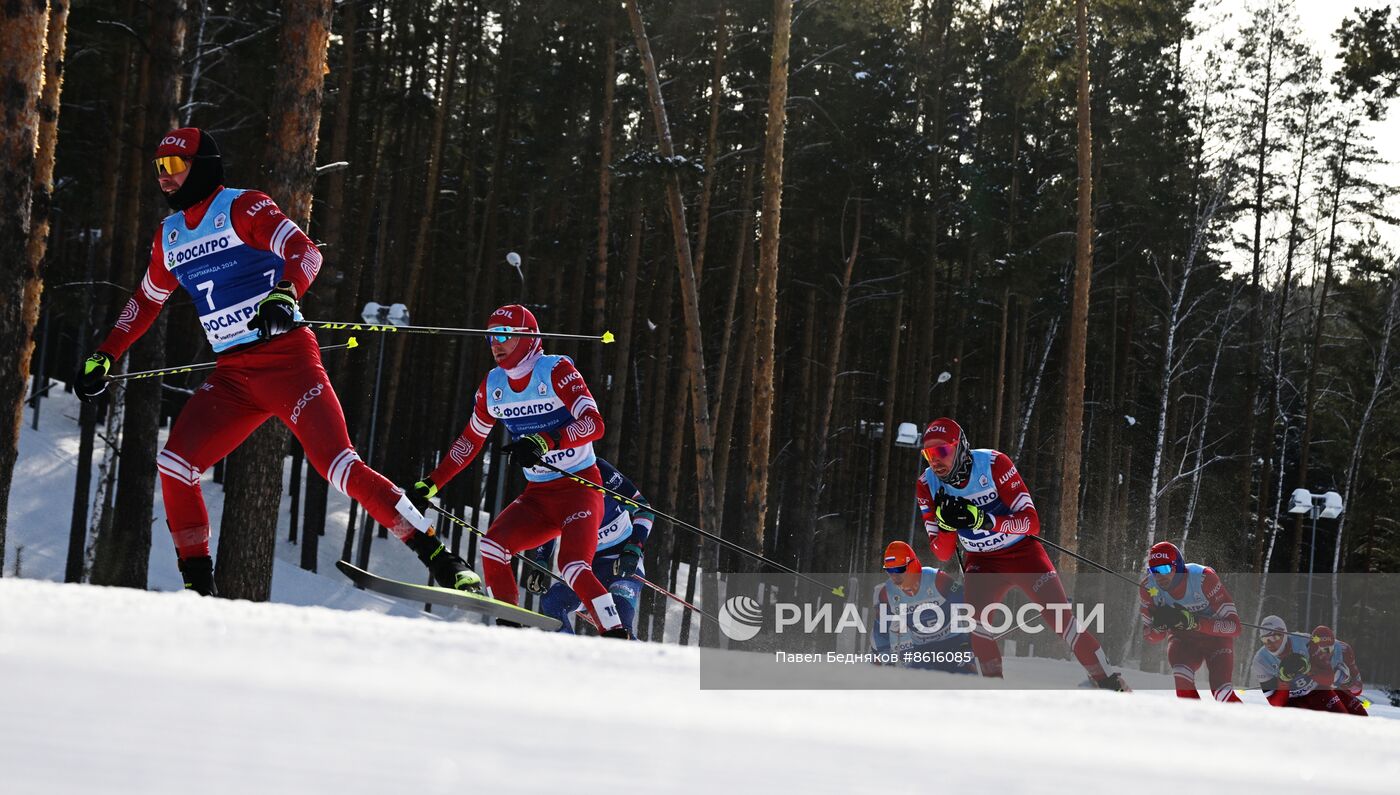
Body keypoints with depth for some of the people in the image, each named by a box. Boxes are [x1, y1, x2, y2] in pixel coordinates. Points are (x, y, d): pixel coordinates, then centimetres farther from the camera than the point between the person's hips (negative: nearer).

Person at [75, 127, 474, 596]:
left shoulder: (242, 208, -5)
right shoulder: (169, 235, 16)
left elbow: (306, 253, -19)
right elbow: (146, 301, 31)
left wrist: (283, 295, -38)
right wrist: (104, 357, 28)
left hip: (286, 359, -7)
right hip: (232, 376, 7)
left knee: (337, 463, -19)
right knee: (175, 464, -7)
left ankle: (441, 561, -17)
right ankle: (198, 589, 4)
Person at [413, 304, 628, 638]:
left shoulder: (557, 371, -14)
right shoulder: (492, 386, 5)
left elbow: (594, 424, -26)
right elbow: (469, 441, 18)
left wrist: (544, 442, -39)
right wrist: (432, 483, 15)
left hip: (579, 488, -6)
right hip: (537, 496, 6)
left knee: (573, 566, -25)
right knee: (492, 545, -15)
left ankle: (618, 637, -18)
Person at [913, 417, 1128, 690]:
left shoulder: (993, 464, -22)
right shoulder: (927, 485, -11)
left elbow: (1031, 522, -24)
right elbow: (942, 554, -7)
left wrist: (983, 519, -37)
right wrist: (946, 523, -29)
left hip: (1023, 552, -2)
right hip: (982, 561, 2)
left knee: (1061, 618, -11)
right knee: (974, 612, -26)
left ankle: (1110, 684, 1)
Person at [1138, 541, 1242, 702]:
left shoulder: (1203, 577, -28)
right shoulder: (1148, 588, -17)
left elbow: (1234, 626, -29)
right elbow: (1148, 636, -7)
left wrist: (1192, 621, -39)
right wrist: (1160, 624, -31)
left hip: (1216, 635, -3)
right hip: (1182, 638, 3)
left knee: (1222, 693, -21)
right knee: (1182, 677, -29)